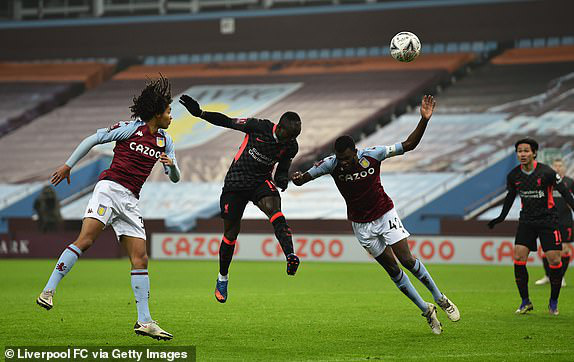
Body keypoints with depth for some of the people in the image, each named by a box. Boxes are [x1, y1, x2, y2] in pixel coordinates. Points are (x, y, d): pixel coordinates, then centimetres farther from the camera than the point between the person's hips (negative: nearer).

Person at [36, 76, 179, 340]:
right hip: (110, 187, -6)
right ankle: (48, 291, -22)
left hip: (130, 201, 6)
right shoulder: (131, 129, -1)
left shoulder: (165, 140, 17)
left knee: (140, 259, -2)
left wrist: (171, 165, -6)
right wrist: (68, 165, 0)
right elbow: (93, 139, 2)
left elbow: (175, 178, 18)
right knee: (85, 240, -23)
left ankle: (144, 321, -2)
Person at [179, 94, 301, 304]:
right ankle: (222, 278, 25)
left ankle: (290, 256, -47)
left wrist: (282, 179, -14)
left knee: (272, 207, -32)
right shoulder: (259, 127, -16)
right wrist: (200, 113, -18)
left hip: (262, 181, 2)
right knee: (231, 232, 3)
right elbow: (227, 122, -9)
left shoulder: (291, 146, -4)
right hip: (236, 182, -2)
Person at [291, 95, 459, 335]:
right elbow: (303, 178, -15)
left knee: (407, 260, -10)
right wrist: (296, 178, -40)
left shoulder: (372, 155, -20)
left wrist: (424, 120, -28)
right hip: (361, 224, 1)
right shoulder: (331, 164, -18)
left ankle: (440, 299, 10)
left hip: (385, 214, -1)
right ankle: (426, 311, 15)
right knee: (392, 269, 3)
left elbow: (409, 145, -15)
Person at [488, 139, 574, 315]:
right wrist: (501, 218, 20)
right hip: (526, 220, 3)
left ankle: (553, 302, 11)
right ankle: (525, 302, 4)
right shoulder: (513, 175, -2)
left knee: (554, 260, -8)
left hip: (548, 220, -3)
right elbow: (510, 196, 16)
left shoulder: (546, 172, -15)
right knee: (518, 258, -9)